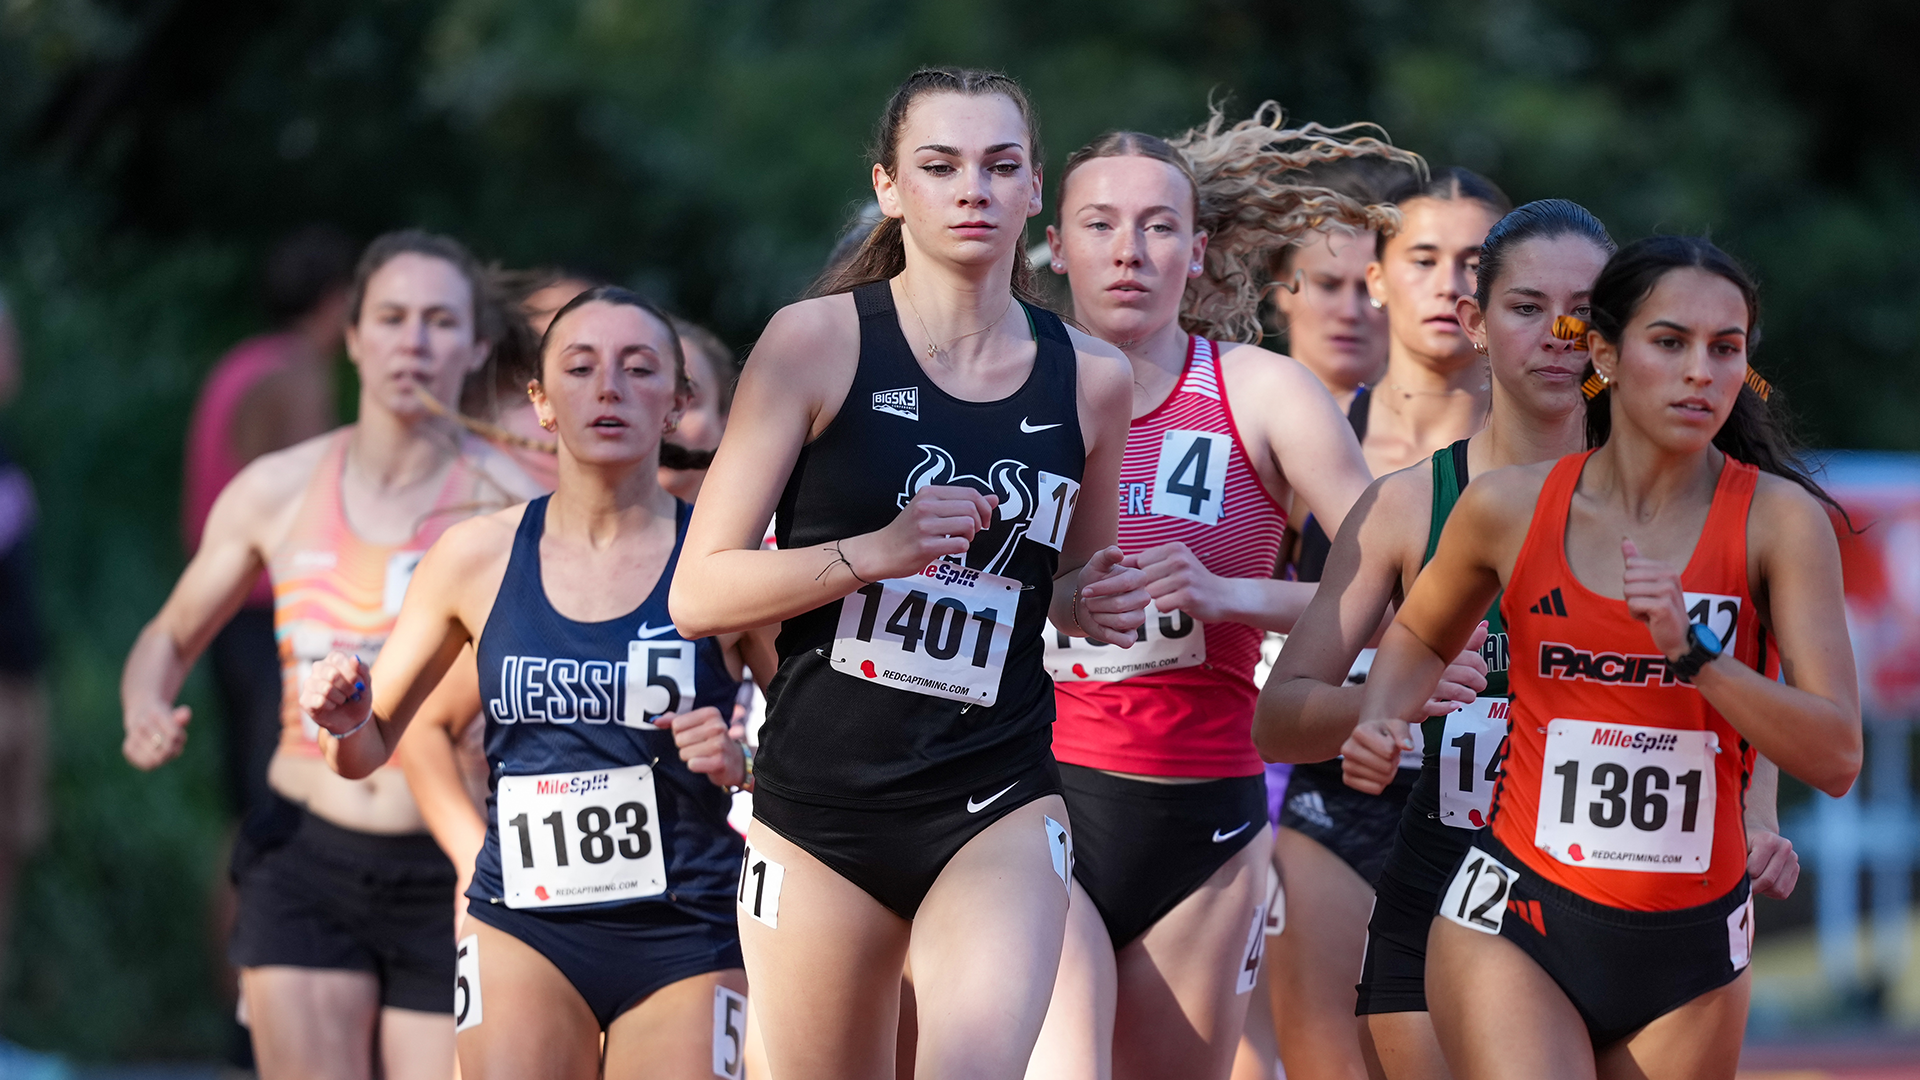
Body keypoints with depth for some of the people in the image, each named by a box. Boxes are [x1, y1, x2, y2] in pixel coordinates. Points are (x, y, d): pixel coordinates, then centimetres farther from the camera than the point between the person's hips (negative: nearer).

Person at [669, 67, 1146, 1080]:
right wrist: (874, 553, -20)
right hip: (817, 805, -1)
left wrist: (1095, 603, 1)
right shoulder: (817, 341, -4)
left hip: (998, 807, 1)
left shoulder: (1090, 378, 5)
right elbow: (697, 593, -8)